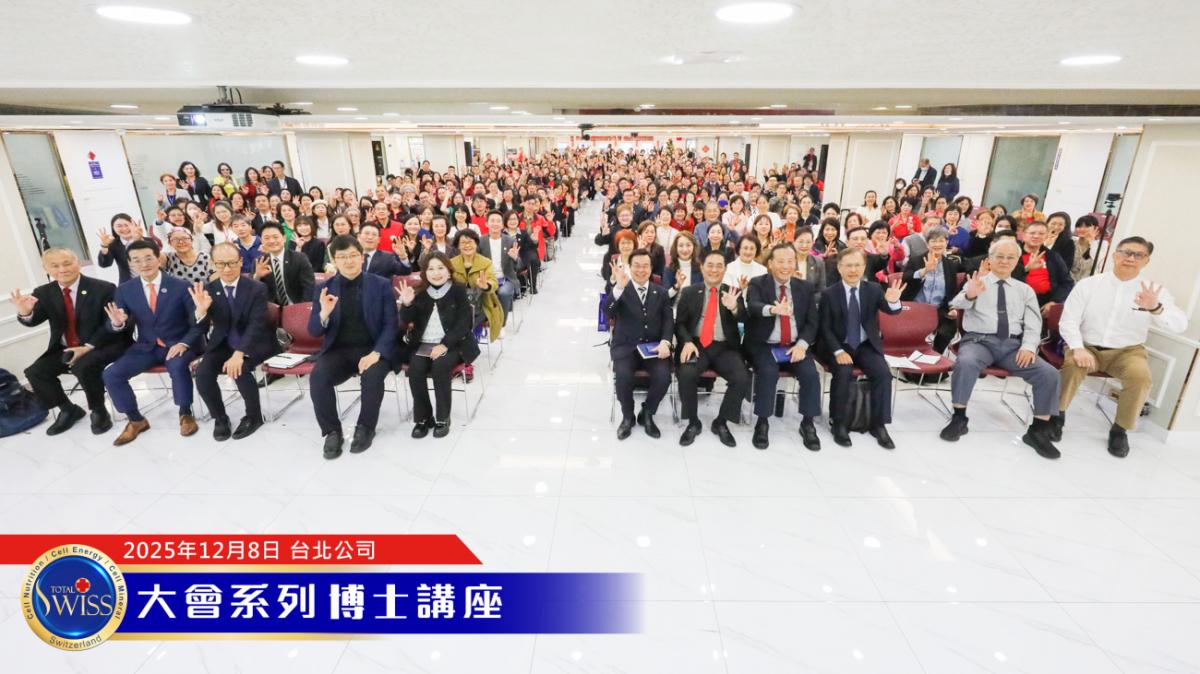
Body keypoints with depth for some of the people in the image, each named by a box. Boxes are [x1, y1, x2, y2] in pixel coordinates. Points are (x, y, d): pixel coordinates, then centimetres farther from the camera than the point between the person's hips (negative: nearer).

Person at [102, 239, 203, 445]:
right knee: (111, 374, -13)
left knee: (177, 365, -35)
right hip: (146, 347, 4)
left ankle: (185, 413, -12)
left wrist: (184, 343, -23)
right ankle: (136, 420, 8)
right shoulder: (124, 290, 2)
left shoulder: (181, 286, -8)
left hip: (178, 344, -4)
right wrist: (117, 323, -20)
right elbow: (124, 326, 5)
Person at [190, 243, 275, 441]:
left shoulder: (257, 288, -10)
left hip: (253, 344, -4)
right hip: (223, 344, 4)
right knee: (202, 373, -21)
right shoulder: (208, 290, 0)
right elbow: (202, 329, -2)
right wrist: (201, 310, -25)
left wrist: (239, 354, -32)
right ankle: (220, 418, 5)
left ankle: (254, 416, -5)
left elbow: (255, 325, -18)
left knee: (239, 370, -31)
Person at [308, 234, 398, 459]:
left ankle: (365, 428, -6)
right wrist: (324, 313, -19)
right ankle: (332, 430, -4)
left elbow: (390, 324, -3)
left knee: (372, 376, -32)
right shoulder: (325, 288, 6)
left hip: (372, 349, -2)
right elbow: (314, 331, 4)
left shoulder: (381, 285, 0)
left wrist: (376, 353, -19)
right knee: (317, 378, -26)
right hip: (338, 350, 2)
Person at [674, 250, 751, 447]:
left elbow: (743, 319, -4)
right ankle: (693, 422, -4)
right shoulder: (689, 292, 8)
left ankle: (721, 422, 0)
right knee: (686, 375, -30)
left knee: (742, 379, -24)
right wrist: (687, 342, -14)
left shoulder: (733, 292, 10)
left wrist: (734, 307, -28)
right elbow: (680, 323, 6)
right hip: (697, 345, -1)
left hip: (725, 348, 1)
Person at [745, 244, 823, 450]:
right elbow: (753, 307, -25)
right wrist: (773, 309, -48)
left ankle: (807, 423, -1)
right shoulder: (757, 284, -3)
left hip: (795, 346, 3)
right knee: (768, 373, -30)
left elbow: (812, 322, 6)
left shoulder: (806, 287, 8)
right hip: (764, 346, -3)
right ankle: (762, 422, -11)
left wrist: (802, 344, -13)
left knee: (811, 374, -21)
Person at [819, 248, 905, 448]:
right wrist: (838, 351, -20)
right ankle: (840, 424, -13)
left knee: (883, 373, -22)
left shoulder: (874, 289, 2)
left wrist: (893, 301, -38)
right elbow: (825, 328, -6)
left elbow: (890, 310, -14)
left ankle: (879, 425, -7)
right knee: (843, 373, -30)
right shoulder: (829, 294, -4)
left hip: (867, 345, 2)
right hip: (840, 346, -2)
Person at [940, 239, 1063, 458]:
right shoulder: (975, 283, 9)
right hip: (979, 340, -3)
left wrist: (1028, 346, -9)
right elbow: (957, 304, -13)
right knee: (965, 362, -36)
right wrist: (969, 296, -37)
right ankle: (959, 419, -21)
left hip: (1013, 344, 4)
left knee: (1049, 373, -18)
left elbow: (1033, 324, 11)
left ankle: (1038, 431, -4)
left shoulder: (1025, 290, 19)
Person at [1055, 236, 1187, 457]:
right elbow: (1068, 321, -6)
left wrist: (1156, 308, -37)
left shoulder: (1156, 291, -1)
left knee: (1140, 376, -29)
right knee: (1073, 365, -32)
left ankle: (1120, 429, -7)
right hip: (1087, 346, -1)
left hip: (1127, 351, 1)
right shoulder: (1088, 284, -2)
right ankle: (1057, 414, -11)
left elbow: (1180, 325, -15)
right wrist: (1078, 348, -24)